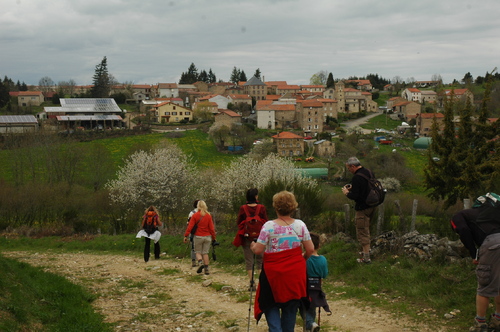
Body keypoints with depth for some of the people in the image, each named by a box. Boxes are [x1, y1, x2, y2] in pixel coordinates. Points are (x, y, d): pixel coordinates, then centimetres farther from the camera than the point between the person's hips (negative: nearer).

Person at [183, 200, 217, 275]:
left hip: (198, 237, -2)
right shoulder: (208, 216, 1)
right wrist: (213, 238, 8)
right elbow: (211, 228, 1)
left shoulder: (195, 215, -6)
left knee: (198, 252, 11)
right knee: (205, 253, 8)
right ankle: (206, 269, 4)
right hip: (207, 237, 2)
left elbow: (190, 226, -10)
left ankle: (200, 263, -16)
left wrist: (186, 236, -7)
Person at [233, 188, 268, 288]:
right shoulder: (261, 208, -6)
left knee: (248, 260, 5)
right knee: (260, 259, 11)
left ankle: (251, 282, 2)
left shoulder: (243, 208, -5)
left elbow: (238, 222, 3)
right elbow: (266, 222, 0)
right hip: (260, 236, 0)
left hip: (246, 236, 0)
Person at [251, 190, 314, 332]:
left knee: (271, 304, 13)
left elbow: (258, 250, -12)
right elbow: (310, 249, -2)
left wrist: (253, 246, 10)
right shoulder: (300, 225, -4)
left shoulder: (269, 226, -13)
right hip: (295, 272, 3)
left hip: (274, 272, -3)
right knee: (291, 306, 16)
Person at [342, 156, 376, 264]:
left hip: (362, 208, -9)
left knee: (362, 232, -2)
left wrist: (346, 192, -4)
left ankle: (366, 257, 0)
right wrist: (352, 187, 16)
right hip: (372, 206, 9)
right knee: (366, 229, 24)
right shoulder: (369, 172, 7)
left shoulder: (357, 177, -22)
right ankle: (366, 250, 36)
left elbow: (354, 196, -24)